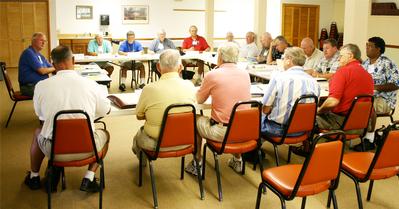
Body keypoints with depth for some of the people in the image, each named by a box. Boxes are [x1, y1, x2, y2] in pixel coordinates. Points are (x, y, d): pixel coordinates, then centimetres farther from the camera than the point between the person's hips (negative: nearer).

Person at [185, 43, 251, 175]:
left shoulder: (212, 75, -11)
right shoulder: (245, 74, 2)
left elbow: (199, 100, 4)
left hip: (222, 132, -5)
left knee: (196, 121, 22)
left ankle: (197, 163, 26)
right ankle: (237, 161, 41)